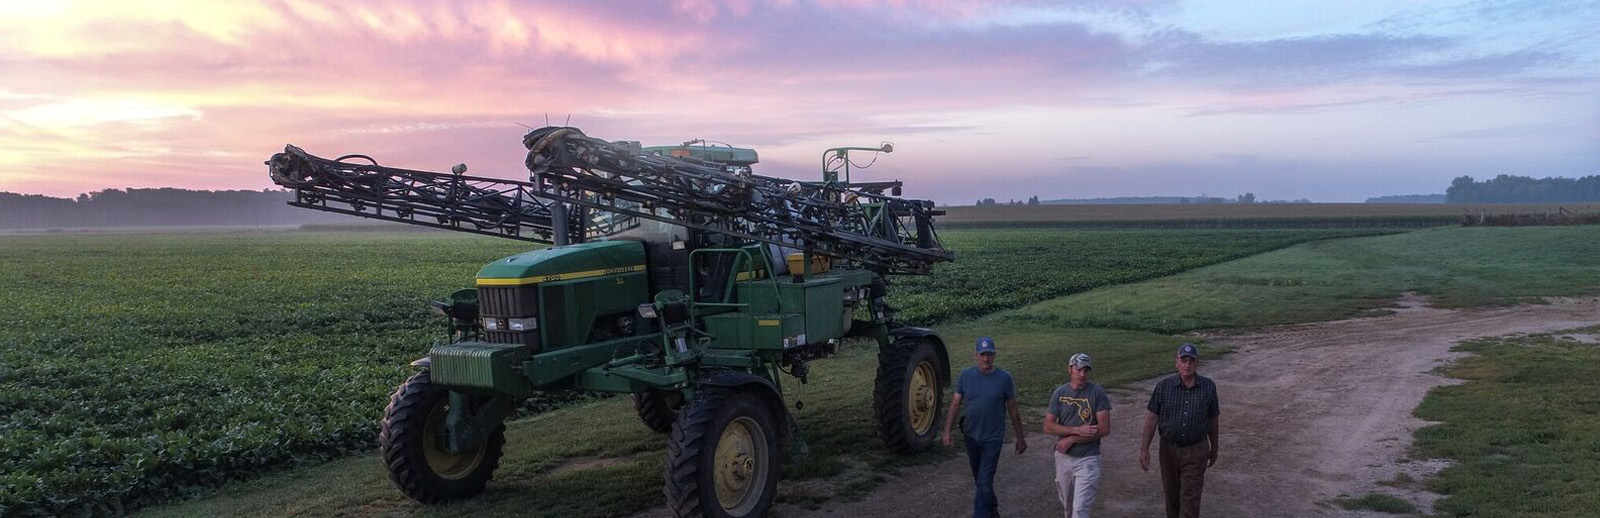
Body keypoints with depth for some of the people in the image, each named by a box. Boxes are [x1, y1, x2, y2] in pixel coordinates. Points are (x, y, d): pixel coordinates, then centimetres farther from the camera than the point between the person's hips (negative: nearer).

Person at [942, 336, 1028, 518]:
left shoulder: (1004, 378, -9)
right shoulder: (966, 375, -4)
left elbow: (1013, 410, -2)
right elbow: (955, 404, 0)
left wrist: (1020, 438, 3)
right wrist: (947, 431, -6)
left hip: (993, 437, -4)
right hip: (971, 435, 4)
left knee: (985, 481, -9)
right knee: (979, 479, 19)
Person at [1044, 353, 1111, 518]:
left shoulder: (1097, 393, -7)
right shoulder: (1060, 393, 1)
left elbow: (1104, 429, -13)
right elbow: (1048, 426, -4)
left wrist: (1072, 439, -13)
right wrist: (1078, 430, -16)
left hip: (1087, 458, -3)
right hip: (1064, 457, 3)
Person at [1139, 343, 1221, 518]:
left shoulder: (1208, 387, -5)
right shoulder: (1164, 386, -7)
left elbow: (1212, 420, 6)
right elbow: (1152, 417, -4)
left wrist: (1214, 449, 14)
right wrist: (1144, 449, -7)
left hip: (1196, 451, -1)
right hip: (1169, 449, 1)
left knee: (1190, 499, -5)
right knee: (1171, 495, 16)